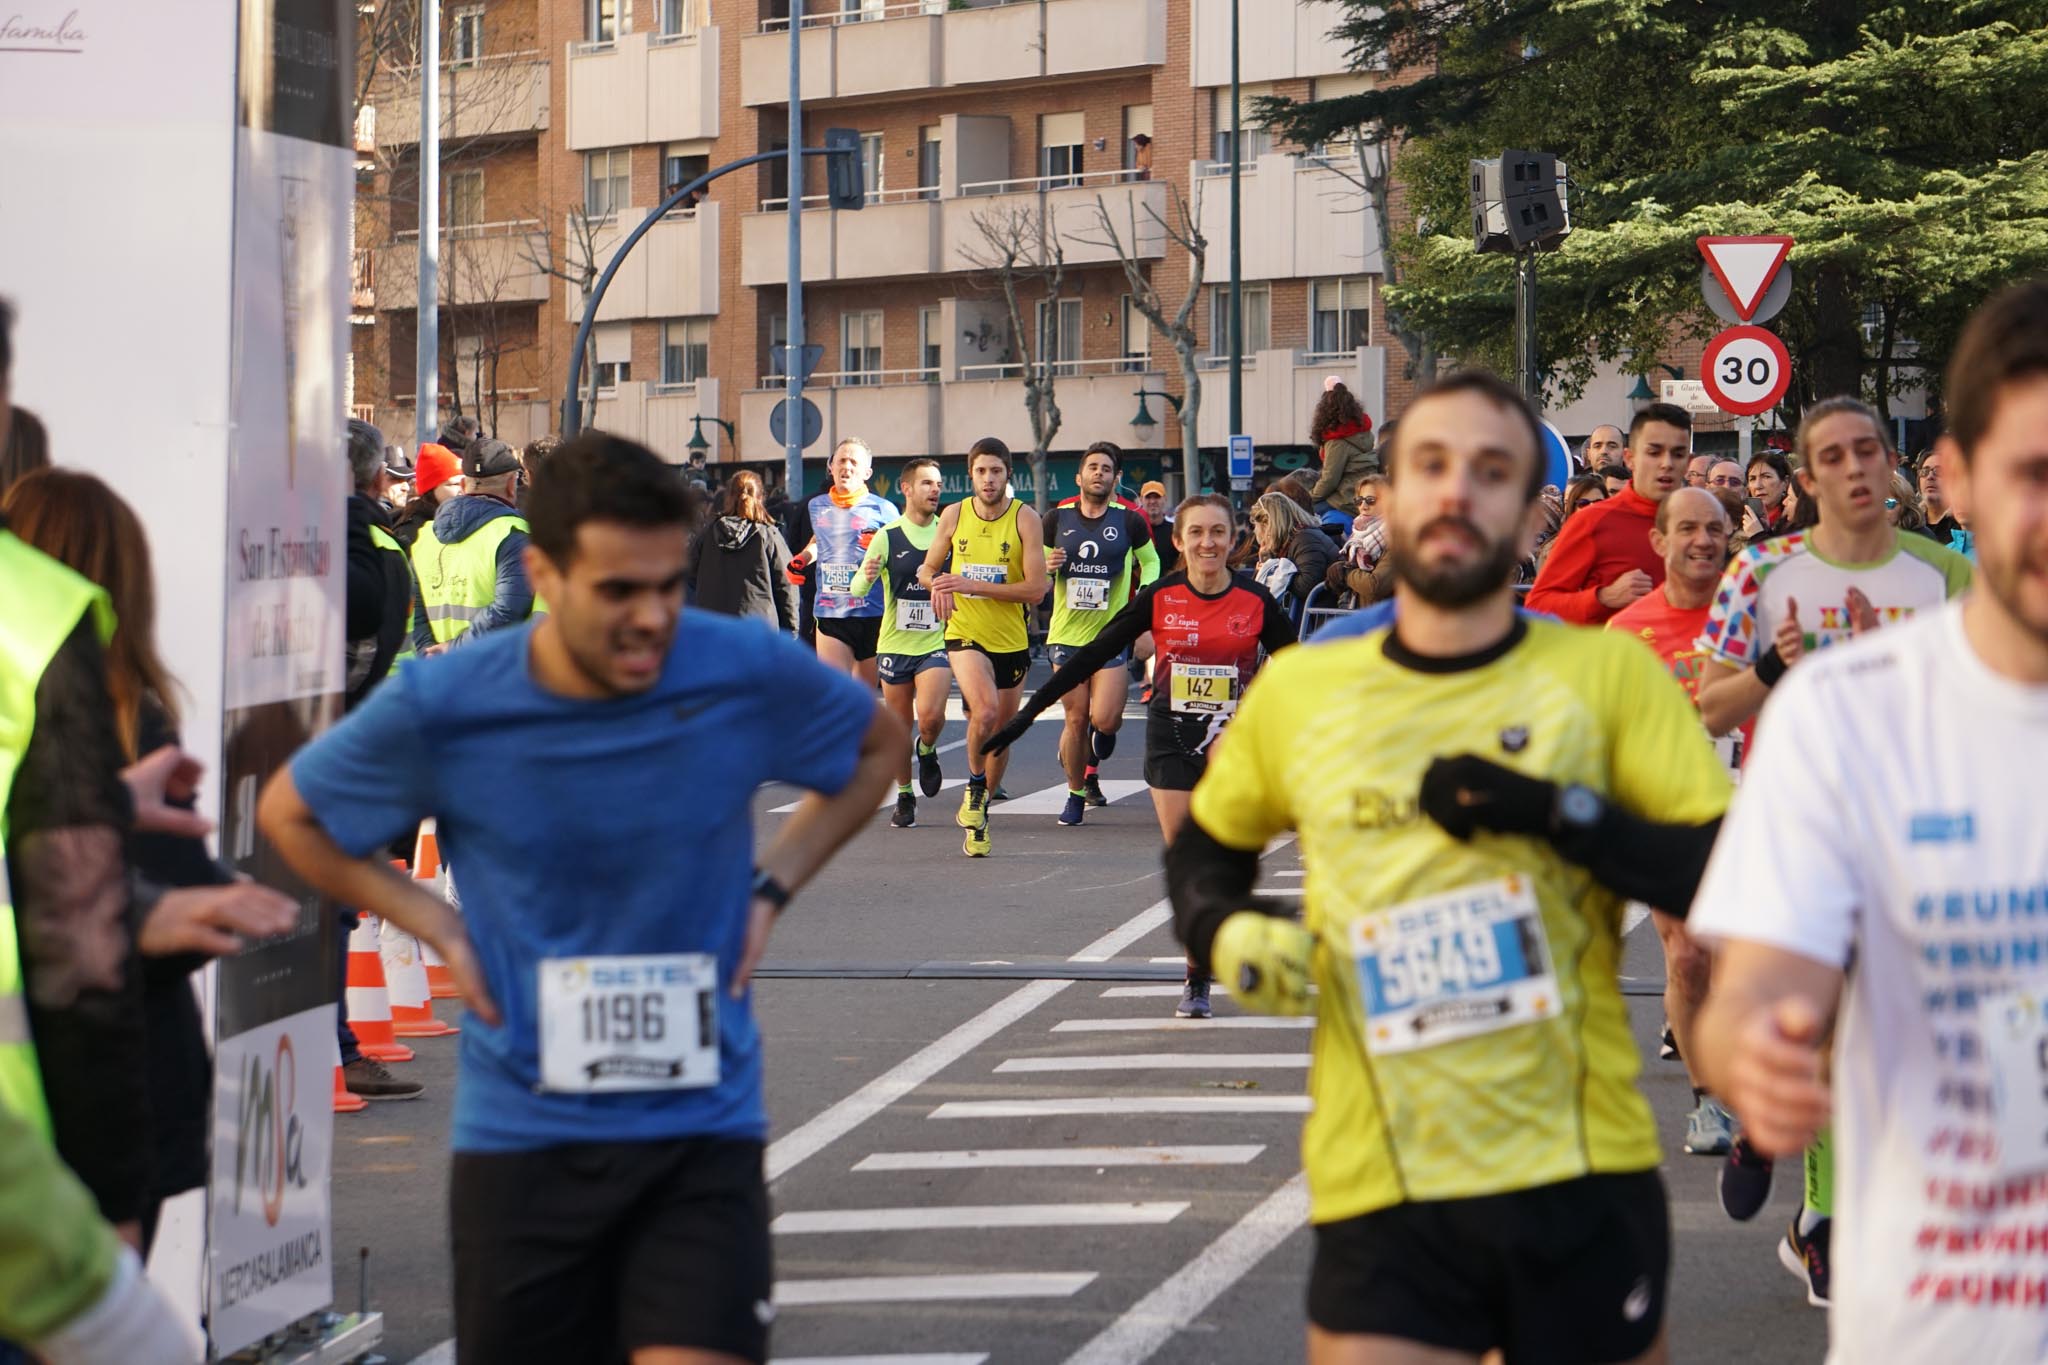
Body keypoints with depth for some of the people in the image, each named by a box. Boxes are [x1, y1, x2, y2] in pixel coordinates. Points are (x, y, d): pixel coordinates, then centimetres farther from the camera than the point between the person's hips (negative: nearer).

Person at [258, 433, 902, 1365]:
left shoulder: (751, 675, -9)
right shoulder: (444, 707, -10)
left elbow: (876, 746, 14)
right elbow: (289, 813, 9)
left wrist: (770, 886, 2)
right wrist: (440, 927, -1)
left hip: (703, 1129, 0)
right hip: (521, 1136, 1)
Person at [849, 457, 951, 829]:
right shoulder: (887, 537, -3)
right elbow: (857, 589, -7)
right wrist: (866, 576, -29)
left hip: (937, 643, 0)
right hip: (895, 644, 0)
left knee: (931, 717, -20)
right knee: (900, 727, 7)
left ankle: (927, 752, 14)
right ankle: (904, 797, 24)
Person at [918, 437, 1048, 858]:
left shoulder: (1025, 519, -7)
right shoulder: (954, 515, 0)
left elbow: (1035, 590, -14)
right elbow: (928, 569, 14)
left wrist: (972, 584, -20)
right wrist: (939, 585, -11)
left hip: (1011, 639, 1)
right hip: (965, 633, -1)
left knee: (1000, 732, 11)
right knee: (985, 711, -27)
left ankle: (978, 813, 32)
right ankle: (974, 788, -2)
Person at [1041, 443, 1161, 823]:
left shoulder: (1130, 521, 0)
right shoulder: (1056, 519, 3)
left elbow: (1150, 562, 16)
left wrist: (1143, 595, -1)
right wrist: (1047, 566, -11)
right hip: (1067, 634, 1)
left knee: (1105, 719, -13)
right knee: (1076, 719, 1)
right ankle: (1076, 793, 19)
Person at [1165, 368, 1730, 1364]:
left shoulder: (1608, 673, 0)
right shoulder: (1297, 691, 6)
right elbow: (1205, 847, 23)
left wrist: (1559, 812, -16)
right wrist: (1223, 931, 2)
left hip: (1583, 1177, 0)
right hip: (1379, 1195, 0)